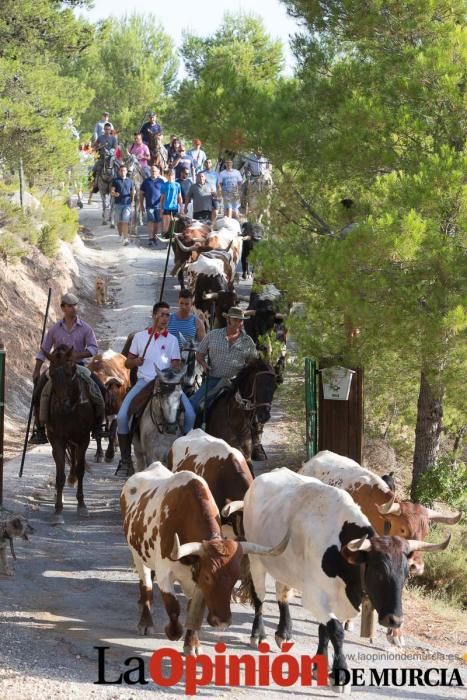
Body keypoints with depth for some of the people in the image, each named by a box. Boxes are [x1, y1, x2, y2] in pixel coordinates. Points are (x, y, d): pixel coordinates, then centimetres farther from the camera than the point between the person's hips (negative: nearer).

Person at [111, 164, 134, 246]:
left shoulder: (130, 181, 9)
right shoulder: (115, 180, 5)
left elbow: (132, 192, 15)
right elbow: (111, 192, 1)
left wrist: (132, 200, -1)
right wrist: (114, 194, -22)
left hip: (127, 204, -1)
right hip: (118, 203, 1)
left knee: (125, 221, -12)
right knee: (119, 222, 7)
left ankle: (125, 238, -19)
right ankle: (120, 236, 25)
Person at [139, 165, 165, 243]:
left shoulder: (161, 181, 5)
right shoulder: (146, 181, 5)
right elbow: (141, 194, 9)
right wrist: (141, 205, 5)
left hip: (158, 205, 1)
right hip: (149, 205, -1)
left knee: (157, 222, 7)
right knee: (150, 221, -10)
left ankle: (154, 237, 19)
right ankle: (150, 238, -13)